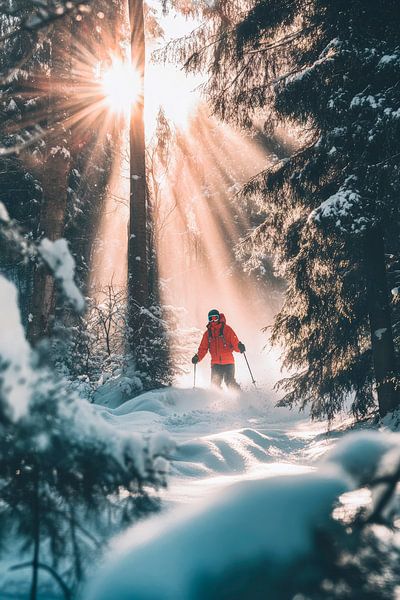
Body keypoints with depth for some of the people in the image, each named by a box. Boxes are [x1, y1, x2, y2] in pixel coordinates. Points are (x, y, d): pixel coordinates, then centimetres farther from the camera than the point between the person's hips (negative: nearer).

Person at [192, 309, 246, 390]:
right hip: (215, 363, 4)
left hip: (228, 362, -4)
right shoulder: (208, 333, 13)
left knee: (230, 383, -12)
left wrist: (239, 347, -26)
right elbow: (203, 348, 14)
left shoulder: (226, 329, 1)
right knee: (215, 384, -3)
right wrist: (197, 357, -3)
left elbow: (235, 342, -4)